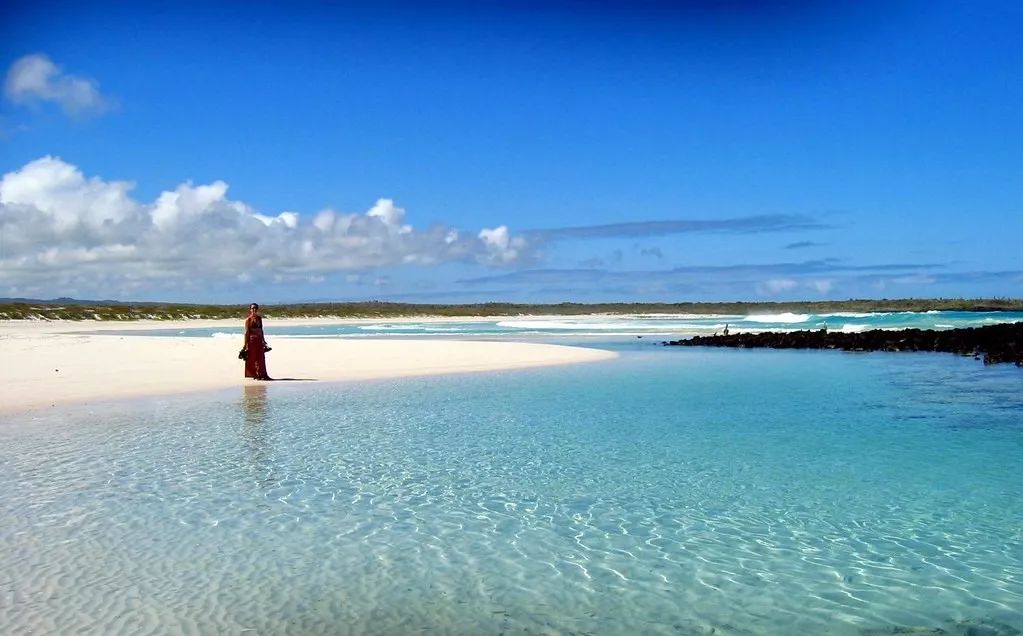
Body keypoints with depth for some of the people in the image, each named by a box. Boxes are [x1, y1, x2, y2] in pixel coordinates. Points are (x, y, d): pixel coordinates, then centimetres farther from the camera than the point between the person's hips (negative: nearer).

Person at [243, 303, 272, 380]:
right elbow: (247, 332, -8)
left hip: (259, 340, 5)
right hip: (252, 340, -5)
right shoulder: (248, 319, -5)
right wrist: (246, 344, -11)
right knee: (253, 358, 1)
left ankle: (263, 374, 5)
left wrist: (263, 340, 15)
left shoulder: (259, 318, 11)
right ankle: (256, 375, 6)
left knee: (261, 358, 3)